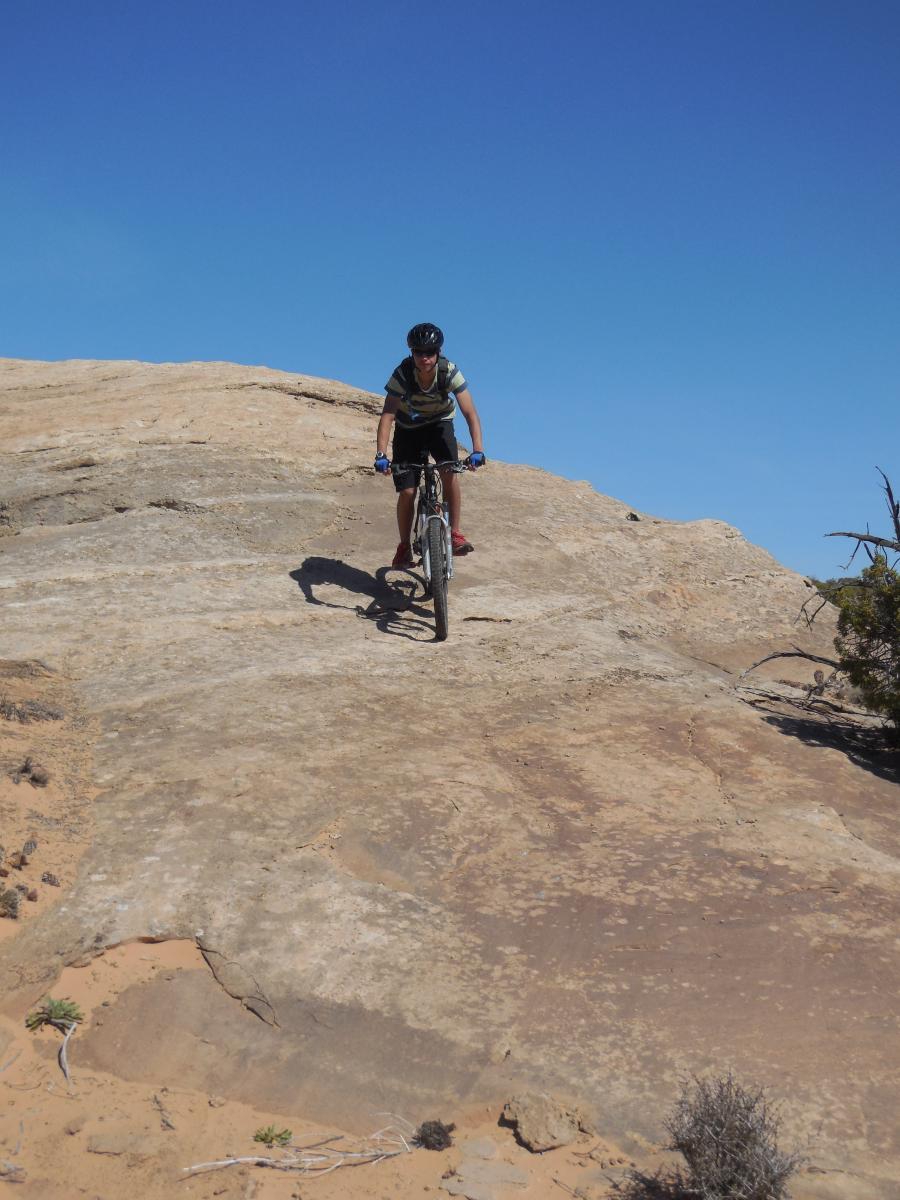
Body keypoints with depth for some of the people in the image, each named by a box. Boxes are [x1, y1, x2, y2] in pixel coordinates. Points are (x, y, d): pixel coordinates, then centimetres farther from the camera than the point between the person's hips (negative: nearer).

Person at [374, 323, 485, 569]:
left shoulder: (449, 371, -27)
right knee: (407, 491, -8)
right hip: (408, 429, 0)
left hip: (440, 424, 0)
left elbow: (470, 413, -30)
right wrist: (381, 454, -46)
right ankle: (404, 546, 11)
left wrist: (478, 450, -43)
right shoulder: (402, 374, -28)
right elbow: (387, 415, -34)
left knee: (450, 473, -26)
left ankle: (455, 532, -12)